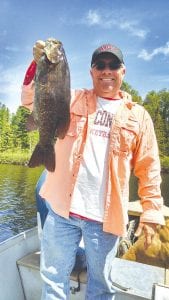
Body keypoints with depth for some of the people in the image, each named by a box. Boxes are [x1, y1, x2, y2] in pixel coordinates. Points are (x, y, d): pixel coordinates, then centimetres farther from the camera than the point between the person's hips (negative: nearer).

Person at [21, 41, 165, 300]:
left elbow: (149, 168, 3)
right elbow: (32, 100, -1)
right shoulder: (72, 100, 7)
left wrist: (151, 213, 0)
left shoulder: (138, 116, 4)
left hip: (105, 218, 0)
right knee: (53, 278, 18)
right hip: (62, 210, 1)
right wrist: (39, 64, -17)